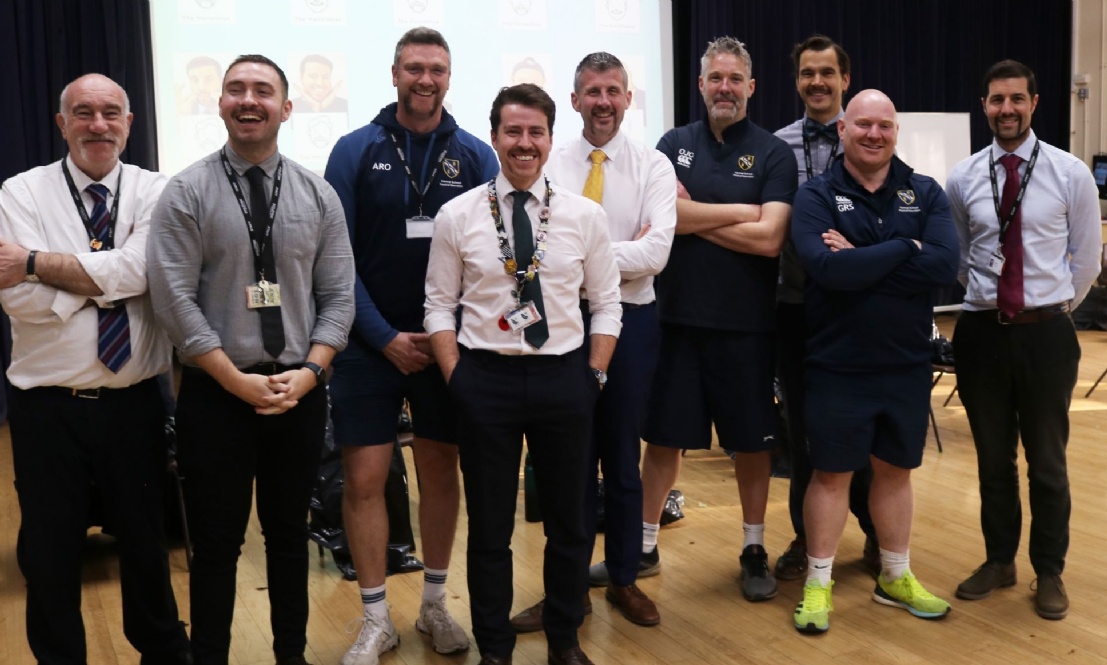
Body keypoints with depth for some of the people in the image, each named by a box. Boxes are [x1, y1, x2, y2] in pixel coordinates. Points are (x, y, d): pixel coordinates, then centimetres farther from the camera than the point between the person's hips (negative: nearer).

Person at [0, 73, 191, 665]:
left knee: (144, 538, 17)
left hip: (134, 402, 1)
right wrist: (107, 276, -15)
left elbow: (138, 270, -19)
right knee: (49, 549, 14)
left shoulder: (152, 192, 0)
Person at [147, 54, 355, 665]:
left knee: (289, 534, 16)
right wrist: (237, 380, -15)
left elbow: (338, 296, 2)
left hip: (300, 391, 3)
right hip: (215, 392, -2)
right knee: (216, 543, 8)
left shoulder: (318, 195, 3)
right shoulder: (186, 193, -5)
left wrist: (309, 370, -12)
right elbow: (174, 299, -11)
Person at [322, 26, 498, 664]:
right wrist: (385, 337, -10)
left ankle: (435, 602, 27)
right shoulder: (356, 150, -3)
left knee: (442, 470, 10)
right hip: (371, 342, -1)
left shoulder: (475, 155, 1)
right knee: (365, 478, 0)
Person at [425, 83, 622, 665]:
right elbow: (440, 306, 1)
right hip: (485, 377, -1)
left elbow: (606, 303, 5)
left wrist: (594, 377, -1)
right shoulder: (457, 216, -2)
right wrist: (457, 380, -5)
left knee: (568, 520, 14)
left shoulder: (585, 215, 1)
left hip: (563, 376, 1)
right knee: (489, 524, 10)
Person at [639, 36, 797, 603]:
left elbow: (769, 238, -14)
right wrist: (740, 211, -11)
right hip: (677, 317, 1)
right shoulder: (674, 144, 6)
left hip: (746, 323, -1)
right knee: (663, 436, 9)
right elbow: (665, 213, -11)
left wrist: (692, 219, -10)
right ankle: (644, 544, 23)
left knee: (751, 440, 10)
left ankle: (755, 549, 26)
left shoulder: (773, 153, -1)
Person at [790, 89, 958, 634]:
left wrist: (860, 260, -20)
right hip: (837, 365, -3)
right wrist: (905, 248, -16)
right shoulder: (816, 196, -7)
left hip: (908, 363, 3)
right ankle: (818, 584, 22)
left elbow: (945, 264, -16)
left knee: (895, 470, 16)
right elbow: (829, 269, -25)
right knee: (831, 474, 8)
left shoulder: (925, 194, 1)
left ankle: (895, 578, 33)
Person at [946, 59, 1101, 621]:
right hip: (981, 330, 2)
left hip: (1046, 331, -2)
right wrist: (987, 296, 12)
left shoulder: (1071, 173, -3)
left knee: (1047, 460, 8)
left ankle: (1049, 572, 24)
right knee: (992, 458, 14)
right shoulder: (963, 178, 2)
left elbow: (1085, 256, 5)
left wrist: (1056, 306, 9)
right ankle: (998, 561, 30)